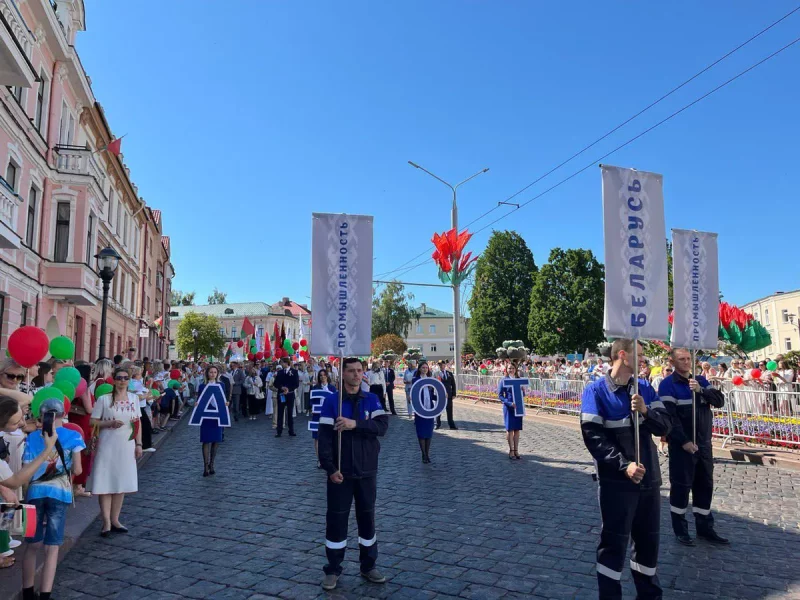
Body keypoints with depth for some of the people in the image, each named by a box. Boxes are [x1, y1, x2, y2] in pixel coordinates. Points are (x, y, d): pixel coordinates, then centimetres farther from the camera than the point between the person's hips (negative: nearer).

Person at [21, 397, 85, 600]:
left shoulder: (32, 437, 6)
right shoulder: (73, 436, 1)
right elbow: (77, 470, -3)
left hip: (35, 492, 2)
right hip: (59, 492, -2)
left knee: (33, 545, 17)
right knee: (52, 547, 5)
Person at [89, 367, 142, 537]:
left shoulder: (134, 398, 7)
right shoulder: (104, 399, -5)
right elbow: (93, 421, -3)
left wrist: (139, 444, 6)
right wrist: (110, 423, -19)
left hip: (127, 446, 4)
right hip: (107, 446, -4)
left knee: (122, 483, 9)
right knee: (105, 483, -2)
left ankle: (114, 520, 21)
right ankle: (106, 523, 6)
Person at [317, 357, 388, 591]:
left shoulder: (372, 399, 2)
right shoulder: (331, 400, -5)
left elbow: (382, 426, -13)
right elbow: (324, 436, -9)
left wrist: (355, 424, -26)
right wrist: (330, 468, -16)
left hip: (367, 471, 2)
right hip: (340, 472, -2)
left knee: (367, 518, 13)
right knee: (336, 519, 7)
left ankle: (369, 566, 28)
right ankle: (333, 570, 22)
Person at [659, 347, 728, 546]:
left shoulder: (701, 381, 10)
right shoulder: (668, 384, -11)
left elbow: (720, 401, 0)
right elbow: (670, 416, -17)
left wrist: (701, 390, -17)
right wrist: (684, 441, -20)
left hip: (704, 443, 6)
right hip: (682, 445, -6)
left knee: (705, 485, 12)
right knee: (681, 486, 2)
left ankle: (705, 528, 24)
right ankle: (680, 530, 13)